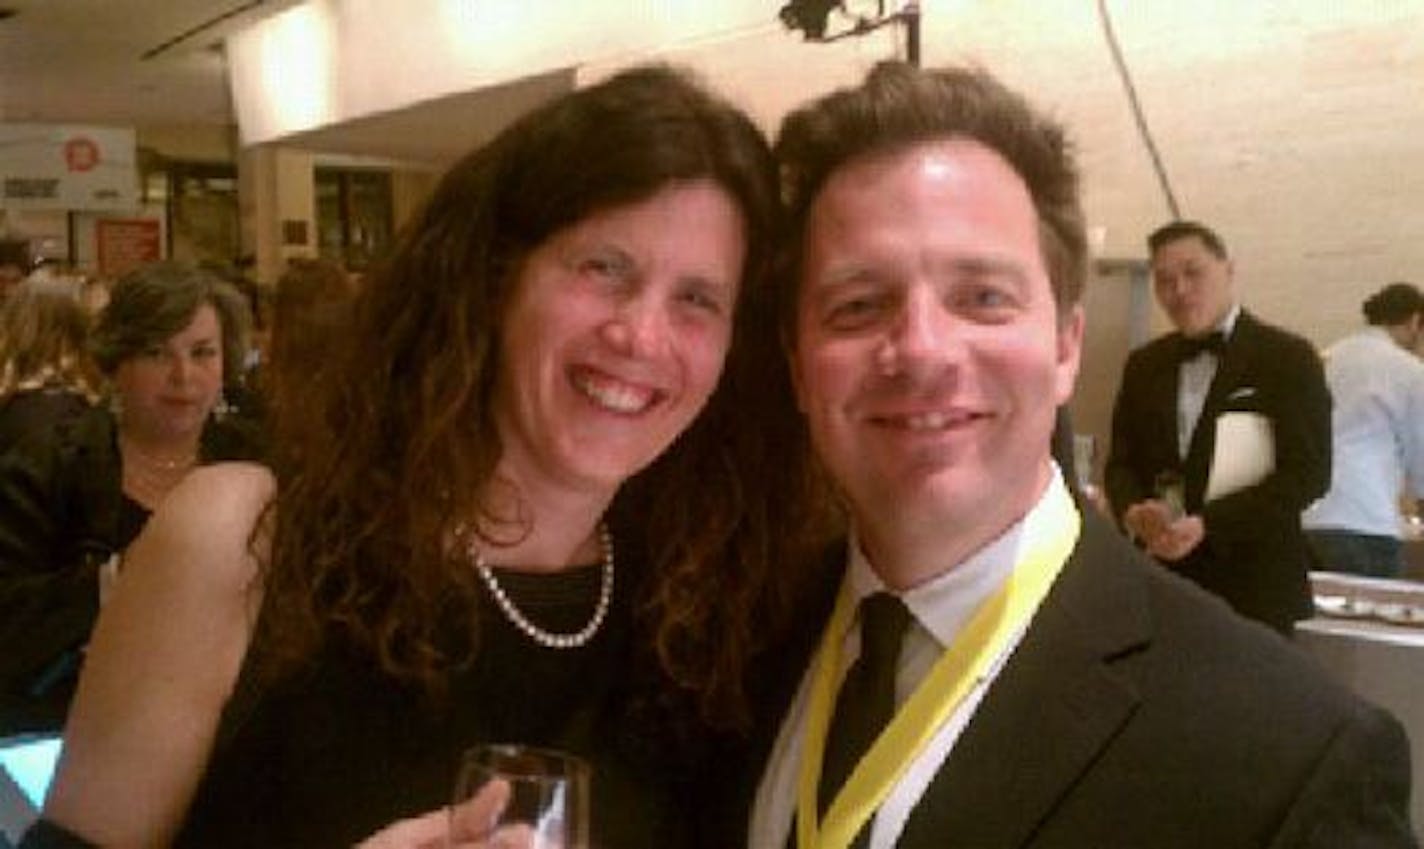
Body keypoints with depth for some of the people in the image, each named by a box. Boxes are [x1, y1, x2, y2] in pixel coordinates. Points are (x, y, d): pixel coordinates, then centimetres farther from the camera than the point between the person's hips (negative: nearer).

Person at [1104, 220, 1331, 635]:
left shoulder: (1288, 357, -3)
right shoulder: (1144, 364, 12)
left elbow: (1308, 472, -10)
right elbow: (1121, 461, 12)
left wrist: (1206, 524, -19)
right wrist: (1134, 510, -11)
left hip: (1255, 584, -3)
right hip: (1160, 576, 4)